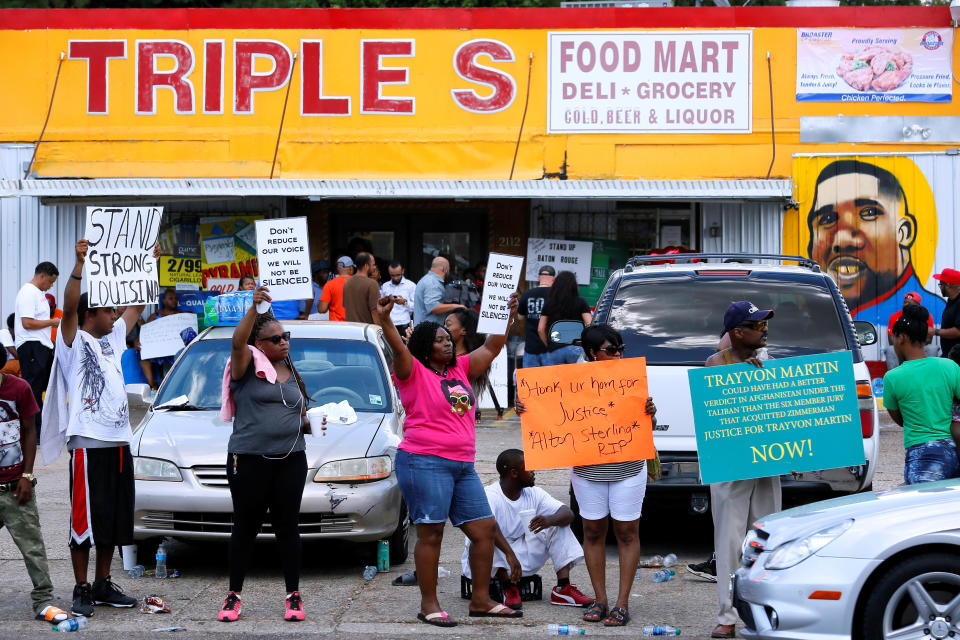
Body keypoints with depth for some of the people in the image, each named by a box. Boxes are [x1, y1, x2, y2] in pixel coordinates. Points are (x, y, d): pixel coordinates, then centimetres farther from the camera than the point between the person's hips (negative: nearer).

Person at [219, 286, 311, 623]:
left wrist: (307, 423, 3)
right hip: (249, 459, -4)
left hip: (291, 460, 4)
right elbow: (238, 341, -23)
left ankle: (294, 596, 13)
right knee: (245, 527, 2)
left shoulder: (292, 374, 16)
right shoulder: (249, 365, -2)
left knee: (288, 527, 7)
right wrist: (254, 308, -35)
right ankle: (234, 596, 12)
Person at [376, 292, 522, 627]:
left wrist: (509, 315, 13)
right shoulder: (414, 372, -3)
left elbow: (491, 348, 20)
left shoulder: (460, 369, 15)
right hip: (425, 464, -7)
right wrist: (385, 319, -36)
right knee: (431, 534, -5)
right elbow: (399, 349, -20)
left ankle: (481, 600, 16)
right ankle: (429, 605, 2)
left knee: (484, 529, 7)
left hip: (463, 466, 8)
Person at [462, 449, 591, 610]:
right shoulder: (490, 495, -20)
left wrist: (550, 520, -32)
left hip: (522, 557, 6)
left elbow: (567, 513, -9)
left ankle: (563, 588, -15)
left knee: (558, 524, -6)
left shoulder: (533, 493, 0)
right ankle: (508, 588, -28)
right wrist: (510, 556, -51)